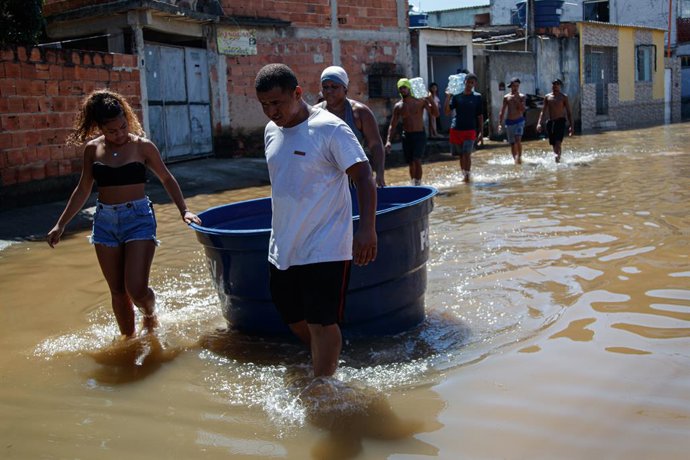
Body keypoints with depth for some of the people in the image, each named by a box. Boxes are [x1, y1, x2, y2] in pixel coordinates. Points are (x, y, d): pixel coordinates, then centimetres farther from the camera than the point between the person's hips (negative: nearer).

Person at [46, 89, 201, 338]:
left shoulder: (142, 146, -5)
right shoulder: (93, 149, 3)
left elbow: (167, 179, 5)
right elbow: (83, 189, 12)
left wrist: (183, 210, -5)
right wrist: (60, 224, 12)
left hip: (139, 218, -3)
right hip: (104, 221, 3)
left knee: (136, 289, -11)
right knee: (117, 292, 8)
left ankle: (150, 314, 23)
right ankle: (128, 338, 26)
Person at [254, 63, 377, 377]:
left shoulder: (330, 129, -15)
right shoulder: (271, 131, 8)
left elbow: (364, 177, -17)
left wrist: (367, 229, -28)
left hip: (324, 249, -8)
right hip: (283, 247, 8)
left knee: (321, 323, -5)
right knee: (292, 316, 19)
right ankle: (327, 361, 43)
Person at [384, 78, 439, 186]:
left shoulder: (420, 101, -3)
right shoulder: (398, 106, 3)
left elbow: (435, 114, -3)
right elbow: (392, 125, 5)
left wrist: (431, 100, -20)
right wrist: (388, 141, -7)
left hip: (420, 135, -3)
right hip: (406, 136, 3)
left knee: (417, 161, -18)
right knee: (410, 164, 9)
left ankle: (418, 185, -16)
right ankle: (414, 185, 25)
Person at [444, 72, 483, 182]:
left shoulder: (477, 97, 2)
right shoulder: (456, 96, 4)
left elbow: (480, 115, 4)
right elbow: (447, 111, -2)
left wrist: (480, 131, 1)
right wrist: (448, 98, -12)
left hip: (470, 129, -2)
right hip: (456, 129, 2)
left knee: (467, 154, -12)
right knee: (461, 154, 12)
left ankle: (467, 175, -8)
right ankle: (463, 174, 24)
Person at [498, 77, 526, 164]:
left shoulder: (521, 96, 2)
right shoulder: (506, 97, 6)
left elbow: (522, 109, -10)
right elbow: (502, 112, 7)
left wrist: (517, 99, -15)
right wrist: (500, 124, 1)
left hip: (519, 121, -2)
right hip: (509, 122, 2)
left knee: (518, 140, -21)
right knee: (512, 143, 6)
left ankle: (519, 157, -16)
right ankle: (515, 159, 17)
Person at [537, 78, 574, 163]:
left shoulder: (563, 97, 4)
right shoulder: (547, 97, 11)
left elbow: (568, 112, 4)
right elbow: (543, 111, 11)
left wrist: (571, 126, -3)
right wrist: (539, 123, -2)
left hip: (560, 121, -4)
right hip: (550, 122, 4)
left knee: (558, 142, -21)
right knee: (554, 144, 6)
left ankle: (558, 157, -32)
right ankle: (557, 159, 18)